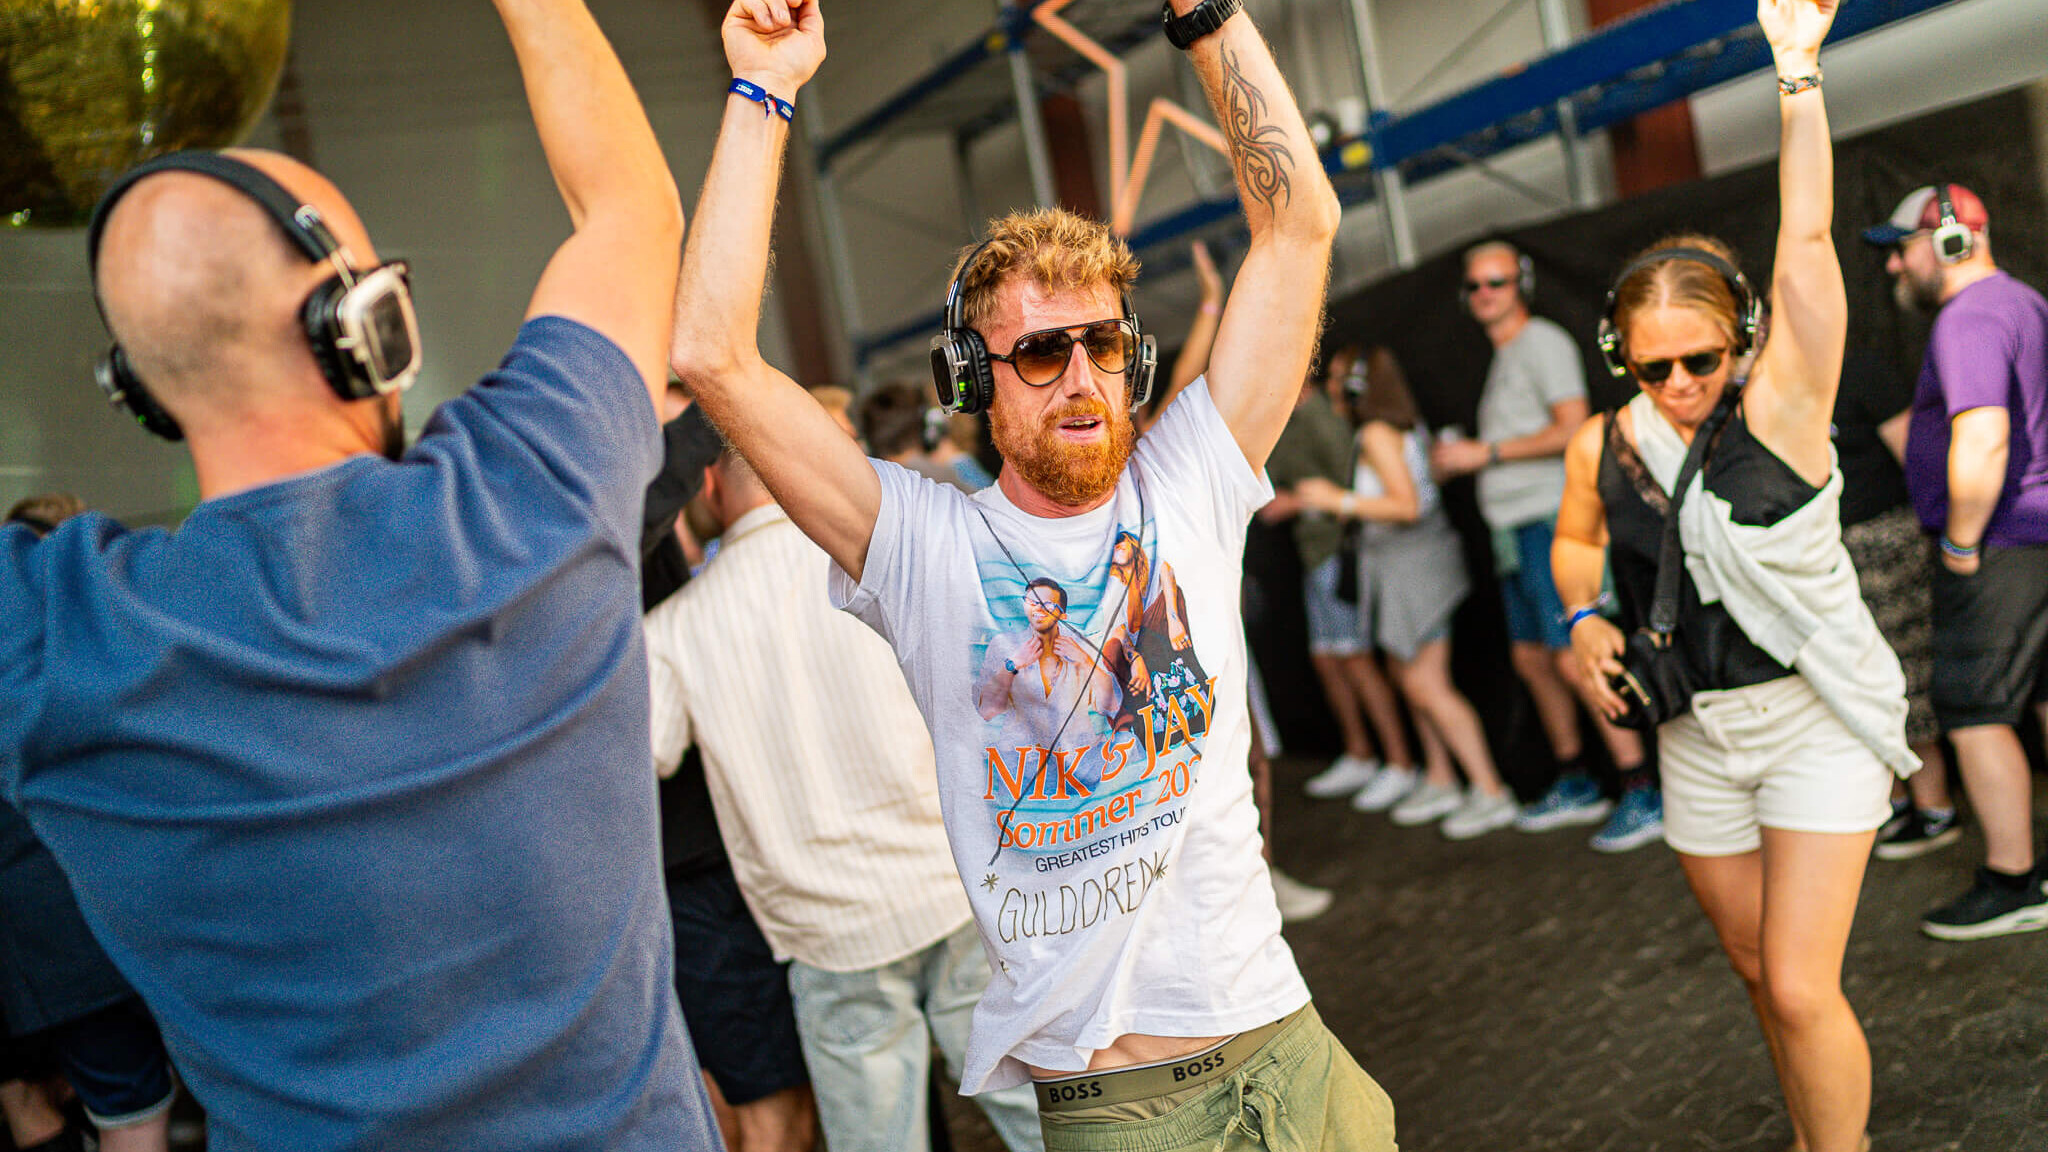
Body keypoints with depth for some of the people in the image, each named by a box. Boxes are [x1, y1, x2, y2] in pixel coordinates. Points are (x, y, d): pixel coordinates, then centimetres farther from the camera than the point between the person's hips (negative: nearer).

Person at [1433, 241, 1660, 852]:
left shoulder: (1543, 342, -7)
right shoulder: (1503, 358, 21)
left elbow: (1573, 429, -17)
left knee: (1574, 659, -14)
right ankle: (1575, 786, 24)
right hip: (1515, 527, 10)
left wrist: (1486, 453, -16)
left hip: (1550, 521, -10)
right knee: (1530, 658, 13)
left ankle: (1643, 795, -9)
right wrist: (1458, 459, 11)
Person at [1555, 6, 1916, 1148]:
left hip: (1816, 722, -4)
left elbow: (1808, 242, -23)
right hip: (1698, 739, 4)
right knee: (1761, 972, 16)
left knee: (1801, 988, -9)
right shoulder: (1603, 446, -2)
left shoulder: (1779, 408, -14)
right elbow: (1576, 543, 18)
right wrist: (1586, 614, -2)